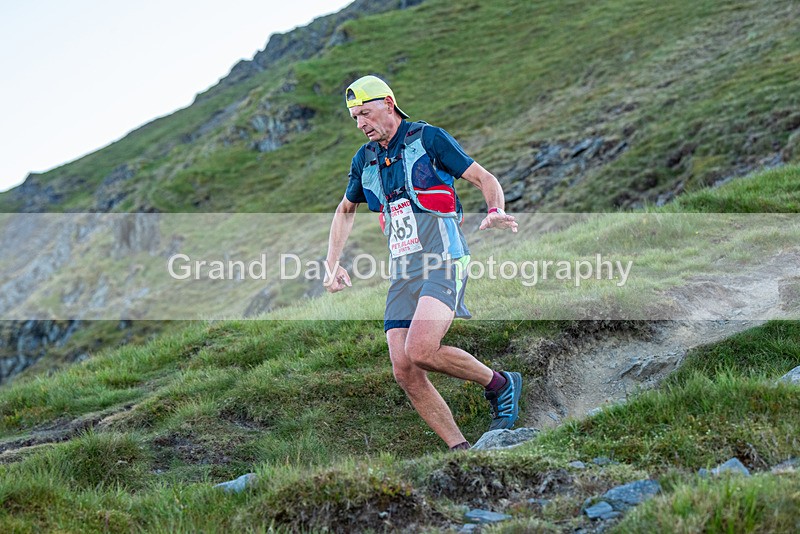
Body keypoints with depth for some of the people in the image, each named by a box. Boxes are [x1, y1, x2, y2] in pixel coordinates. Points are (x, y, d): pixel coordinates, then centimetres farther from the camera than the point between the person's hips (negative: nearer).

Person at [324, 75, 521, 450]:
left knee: (421, 350, -26)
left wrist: (495, 212, -19)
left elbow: (484, 179, 1)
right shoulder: (364, 160, 17)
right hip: (402, 274, 6)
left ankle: (499, 384, -2)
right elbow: (345, 210, 33)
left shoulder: (427, 138, 0)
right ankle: (461, 451, 1)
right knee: (404, 372, -7)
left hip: (443, 263, -6)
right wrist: (332, 263, 23)